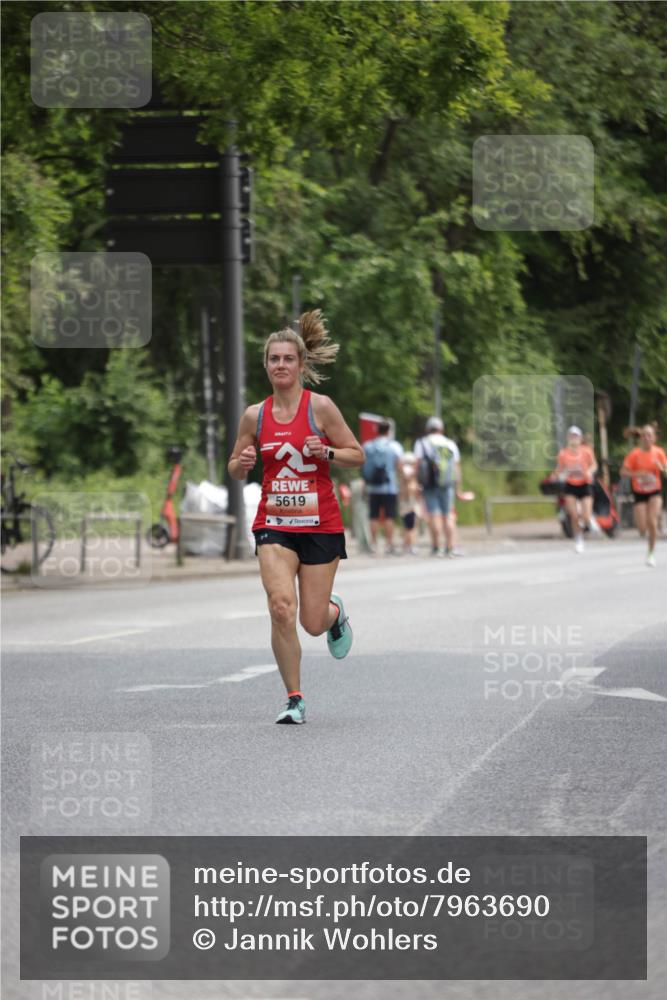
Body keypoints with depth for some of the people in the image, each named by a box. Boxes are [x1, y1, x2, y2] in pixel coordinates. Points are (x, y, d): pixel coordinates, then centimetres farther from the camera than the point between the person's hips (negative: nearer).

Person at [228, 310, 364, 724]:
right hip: (274, 523, 2)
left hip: (320, 525, -2)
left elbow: (358, 456, -1)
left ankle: (336, 611, 40)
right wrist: (241, 464, -10)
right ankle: (295, 699, -5)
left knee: (313, 623, 1)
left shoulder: (320, 407, -6)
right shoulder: (255, 415, 3)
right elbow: (236, 469, 14)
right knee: (281, 609, -18)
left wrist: (326, 453, -20)